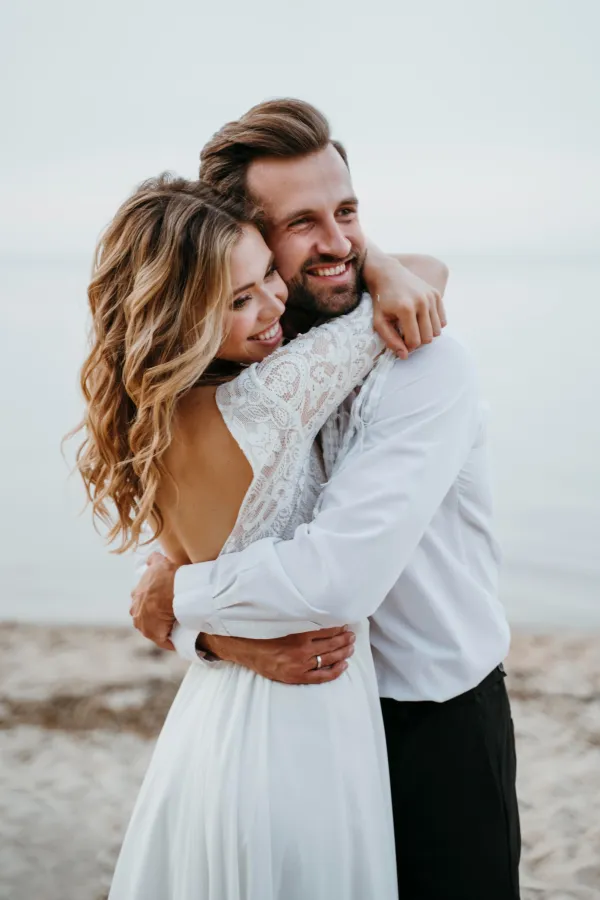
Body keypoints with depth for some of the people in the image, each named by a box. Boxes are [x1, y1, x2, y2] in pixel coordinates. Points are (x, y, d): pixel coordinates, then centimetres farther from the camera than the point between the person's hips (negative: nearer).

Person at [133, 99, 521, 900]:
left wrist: (179, 596, -16)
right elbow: (182, 556, -2)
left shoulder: (424, 367, -22)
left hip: (438, 730, -4)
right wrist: (226, 638, -24)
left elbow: (339, 580, -32)